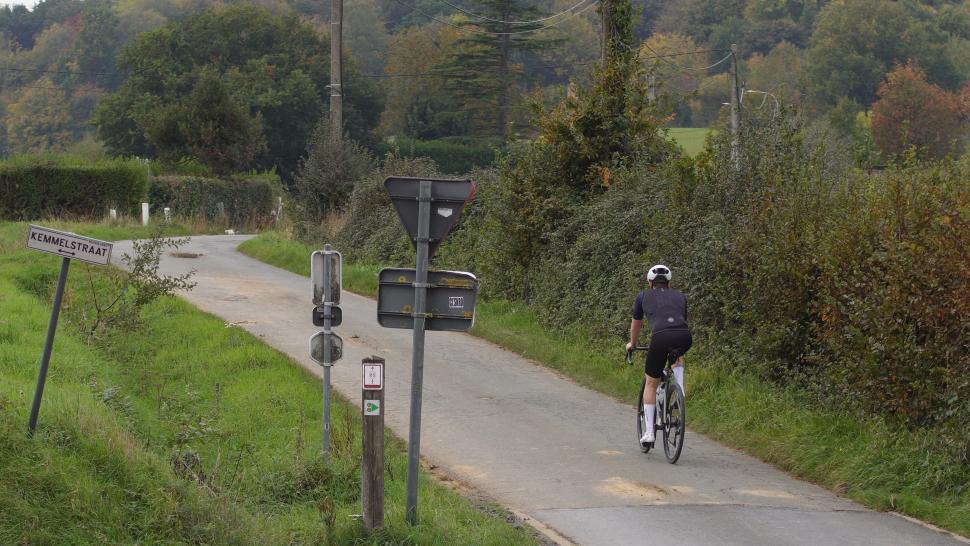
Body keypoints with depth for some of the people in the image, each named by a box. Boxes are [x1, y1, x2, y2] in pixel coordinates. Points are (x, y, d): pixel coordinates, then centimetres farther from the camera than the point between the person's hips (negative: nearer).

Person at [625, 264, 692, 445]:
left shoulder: (643, 296, 25)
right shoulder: (680, 296, 30)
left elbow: (636, 324, 39)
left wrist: (632, 344, 57)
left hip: (661, 337, -2)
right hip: (684, 337, 2)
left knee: (651, 384, 16)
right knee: (677, 356, 40)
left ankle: (649, 432, 13)